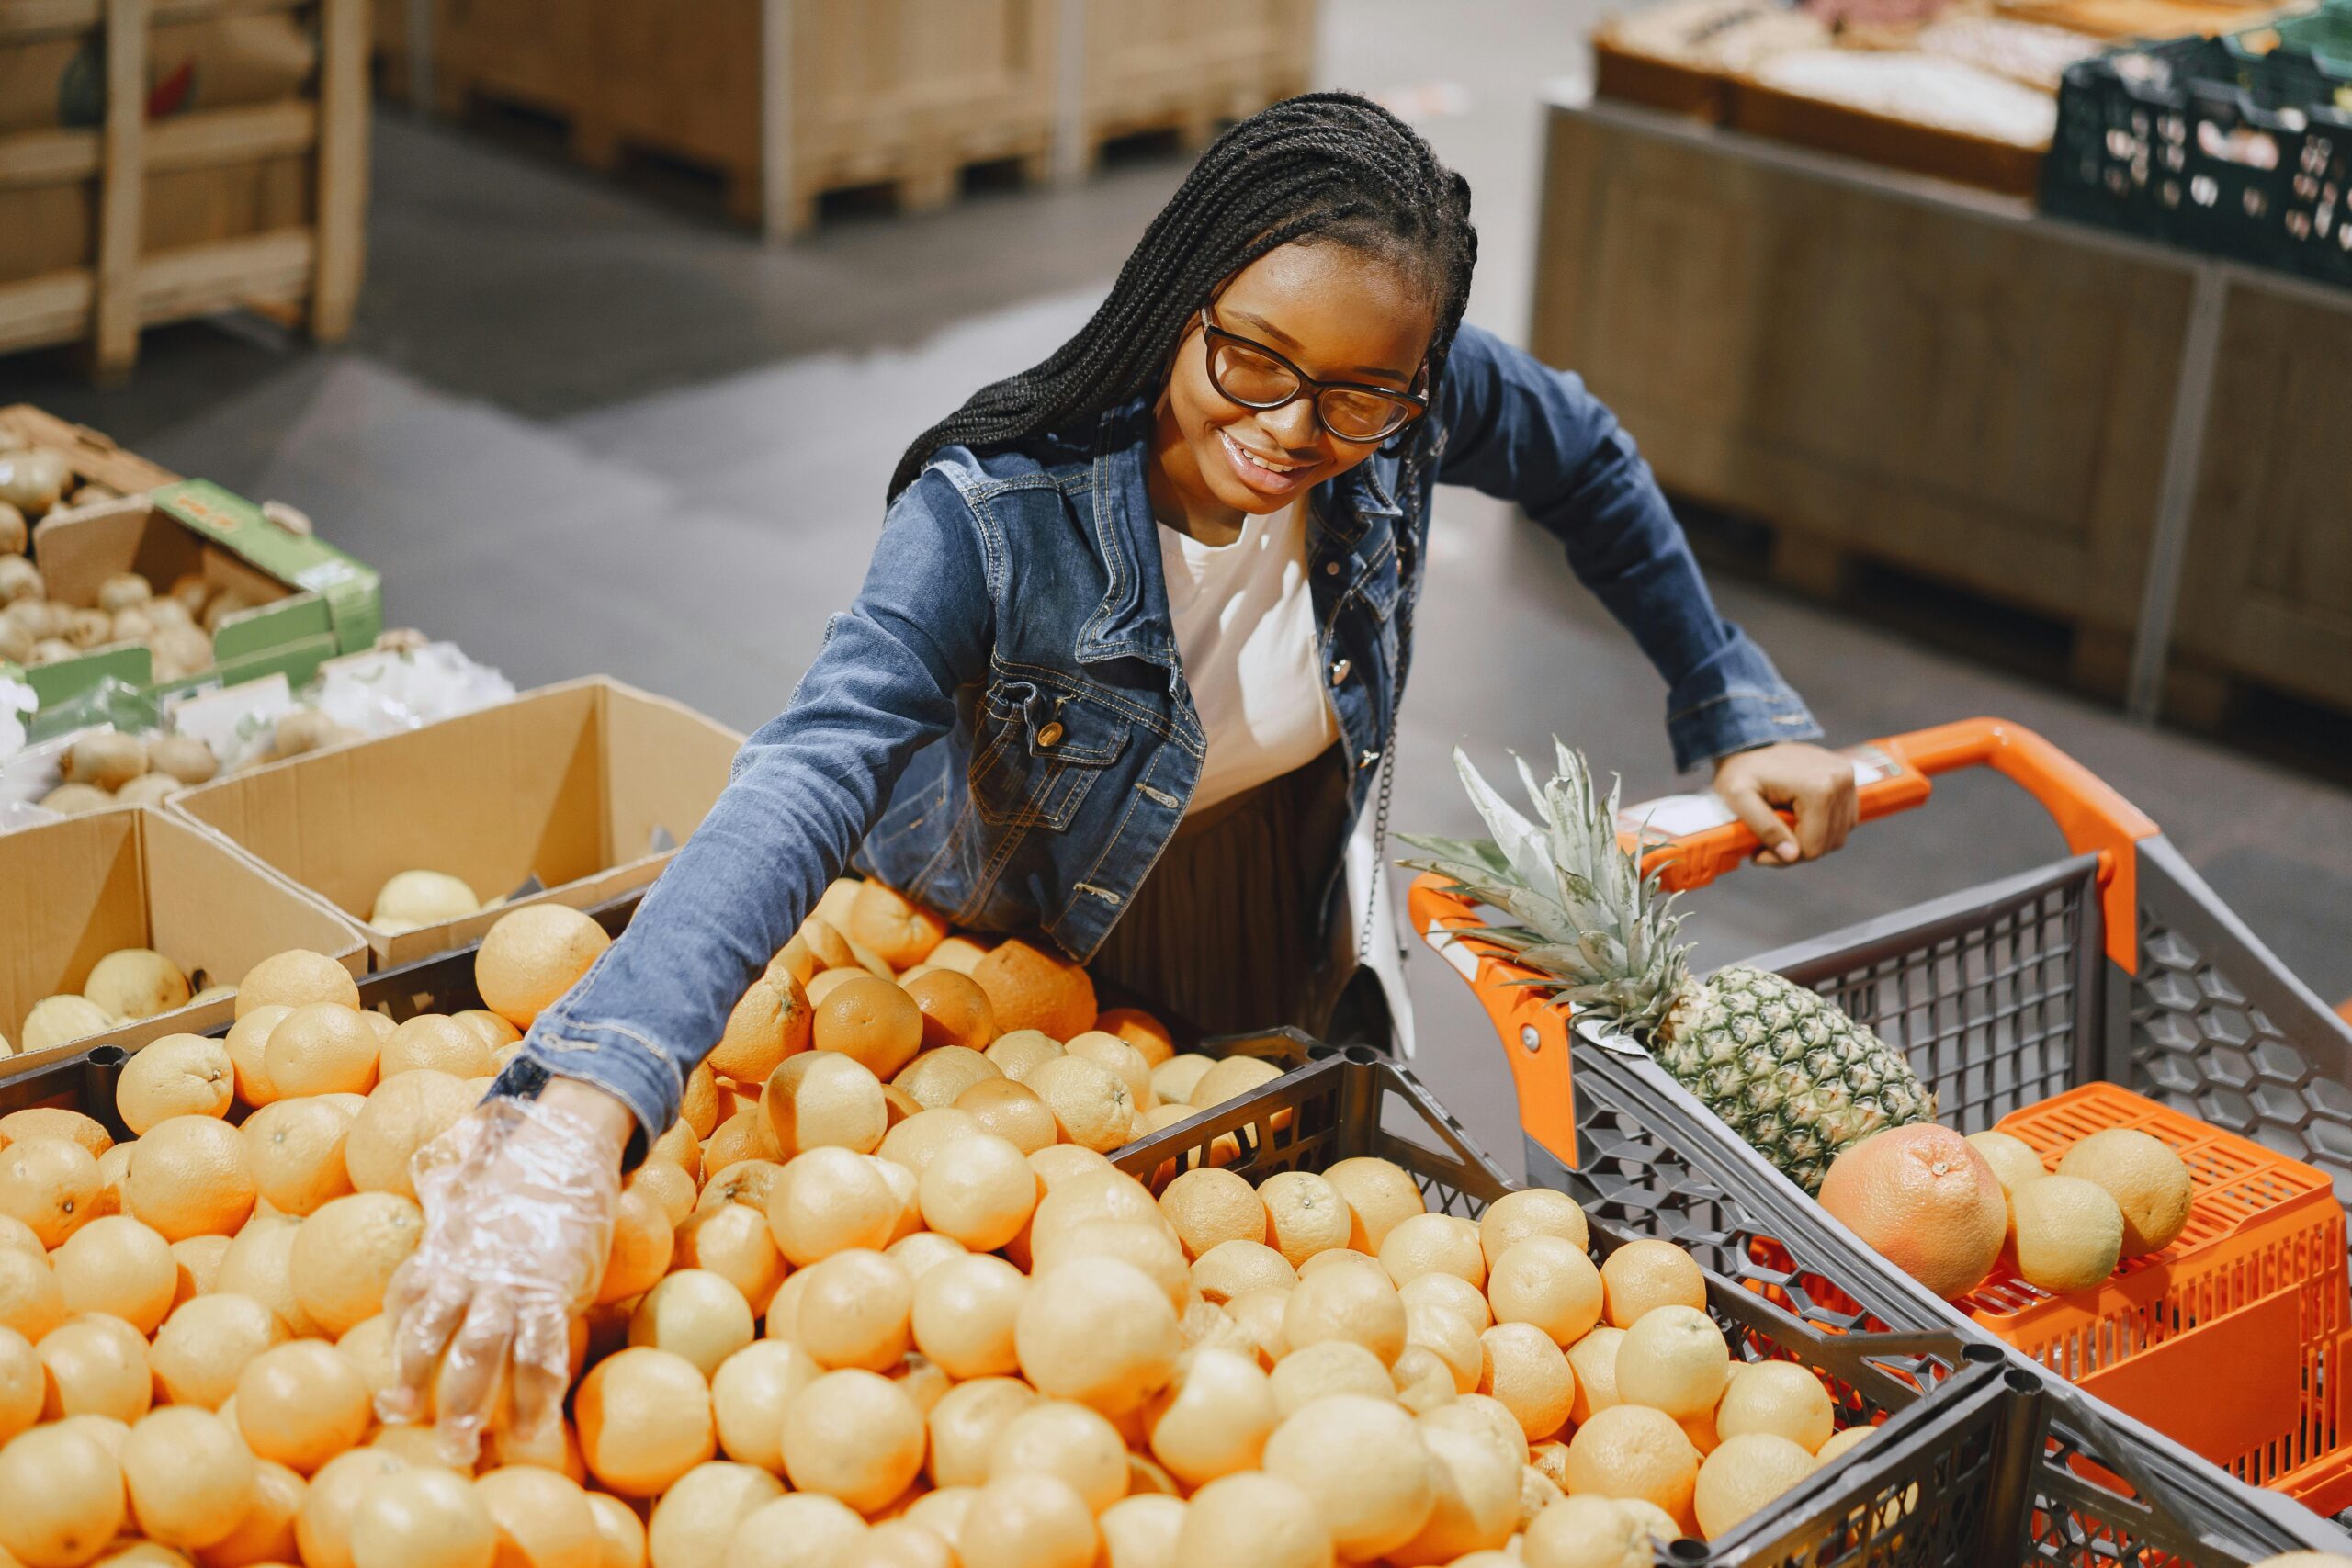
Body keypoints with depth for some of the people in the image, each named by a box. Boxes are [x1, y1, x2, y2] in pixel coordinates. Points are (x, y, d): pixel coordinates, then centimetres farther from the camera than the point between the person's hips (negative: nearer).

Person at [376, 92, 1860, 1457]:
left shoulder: (1408, 410, -22)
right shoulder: (997, 514, -35)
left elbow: (1585, 459, 2)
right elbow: (813, 775, -50)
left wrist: (1735, 711, 3)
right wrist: (578, 1116, -65)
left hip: (1289, 989, 4)